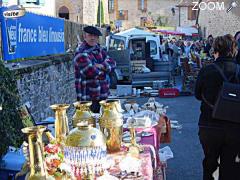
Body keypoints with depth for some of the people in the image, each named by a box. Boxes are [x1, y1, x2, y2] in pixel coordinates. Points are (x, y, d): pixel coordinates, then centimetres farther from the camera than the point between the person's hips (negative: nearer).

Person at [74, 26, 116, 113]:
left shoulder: (98, 49, 11)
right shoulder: (81, 54, -15)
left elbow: (112, 63, 6)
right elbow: (92, 72, -25)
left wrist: (101, 66, -14)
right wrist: (104, 72, -5)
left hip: (101, 95, 8)